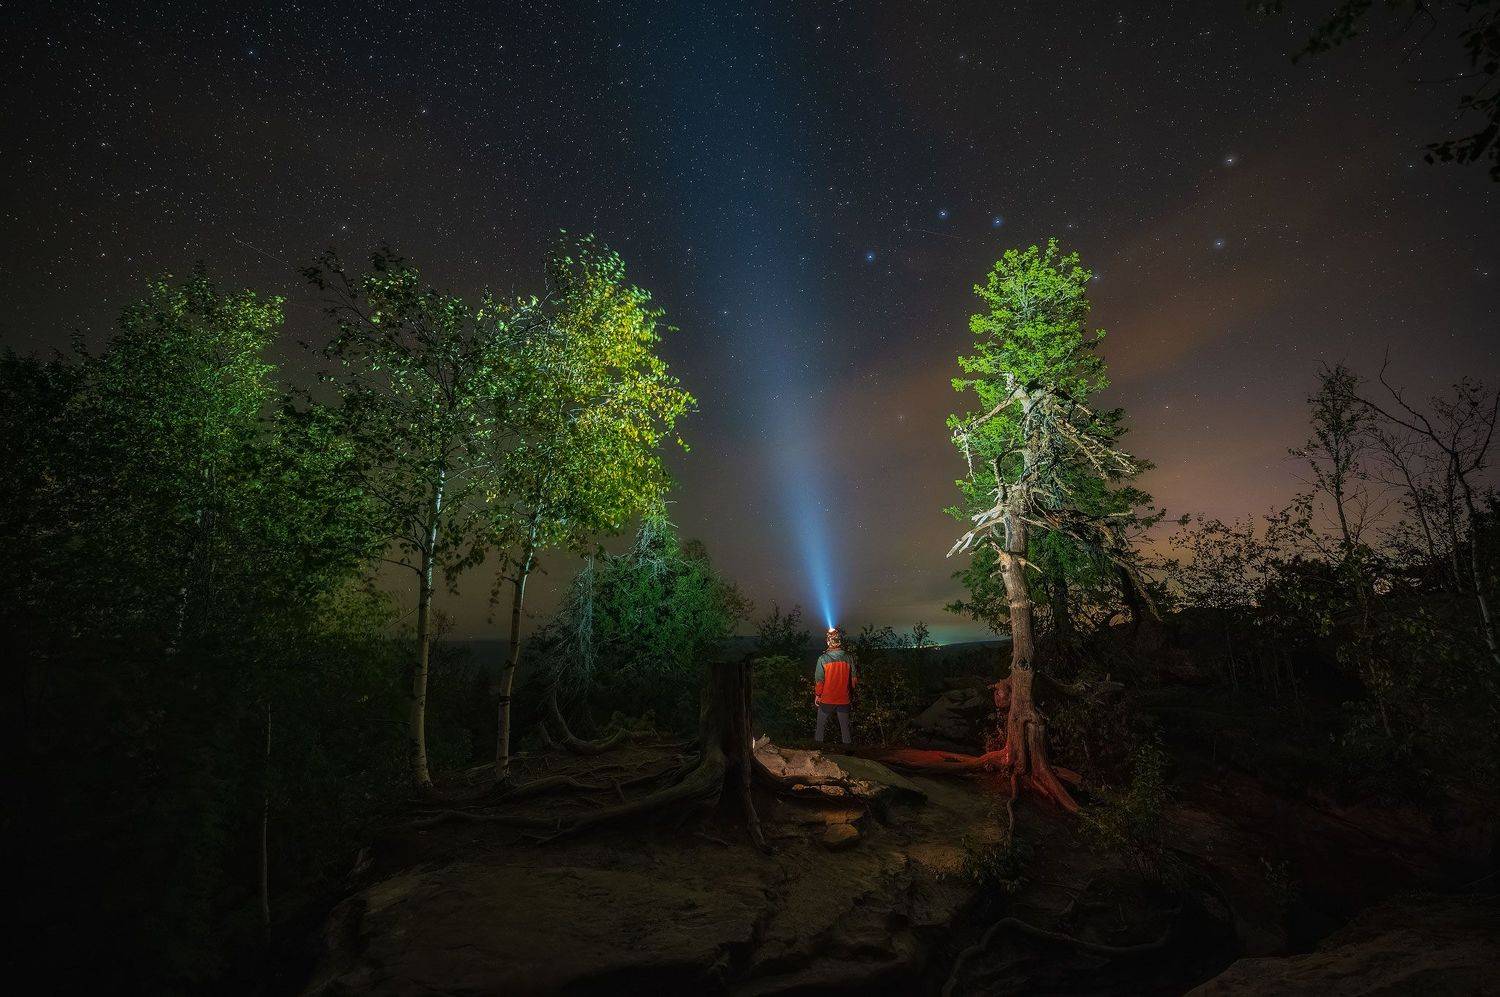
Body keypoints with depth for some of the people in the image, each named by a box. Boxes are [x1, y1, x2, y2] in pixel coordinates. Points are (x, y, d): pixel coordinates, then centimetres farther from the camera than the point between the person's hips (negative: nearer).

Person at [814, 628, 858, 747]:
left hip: (826, 698, -1)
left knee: (822, 720, 20)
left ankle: (818, 738, 33)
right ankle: (847, 741, 28)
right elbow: (854, 679, -2)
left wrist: (817, 695, 1)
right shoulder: (848, 658, -11)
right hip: (844, 698, 1)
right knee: (844, 721, 18)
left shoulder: (823, 659, -18)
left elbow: (819, 680, -13)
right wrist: (851, 692, 14)